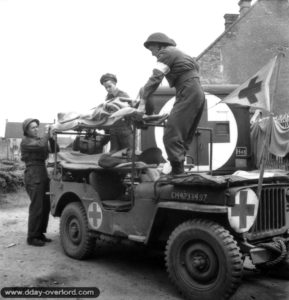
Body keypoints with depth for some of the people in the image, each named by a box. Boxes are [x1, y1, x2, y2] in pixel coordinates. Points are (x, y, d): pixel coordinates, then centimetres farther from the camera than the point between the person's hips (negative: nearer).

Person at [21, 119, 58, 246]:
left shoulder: (39, 139, 17)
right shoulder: (25, 141, -5)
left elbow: (55, 149, 9)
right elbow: (40, 146, -23)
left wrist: (51, 137, -6)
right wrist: (48, 133, -11)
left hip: (43, 174, 8)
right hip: (33, 175, -8)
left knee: (46, 206, 9)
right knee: (36, 207, -7)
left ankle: (40, 233, 21)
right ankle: (32, 237, 2)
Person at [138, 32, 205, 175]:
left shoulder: (165, 53, -2)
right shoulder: (179, 53, 26)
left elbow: (155, 78, -13)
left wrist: (143, 102, -19)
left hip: (187, 95, -10)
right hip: (199, 95, 10)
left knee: (172, 135, -15)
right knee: (184, 137, 10)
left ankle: (177, 171, -21)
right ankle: (179, 171, 11)